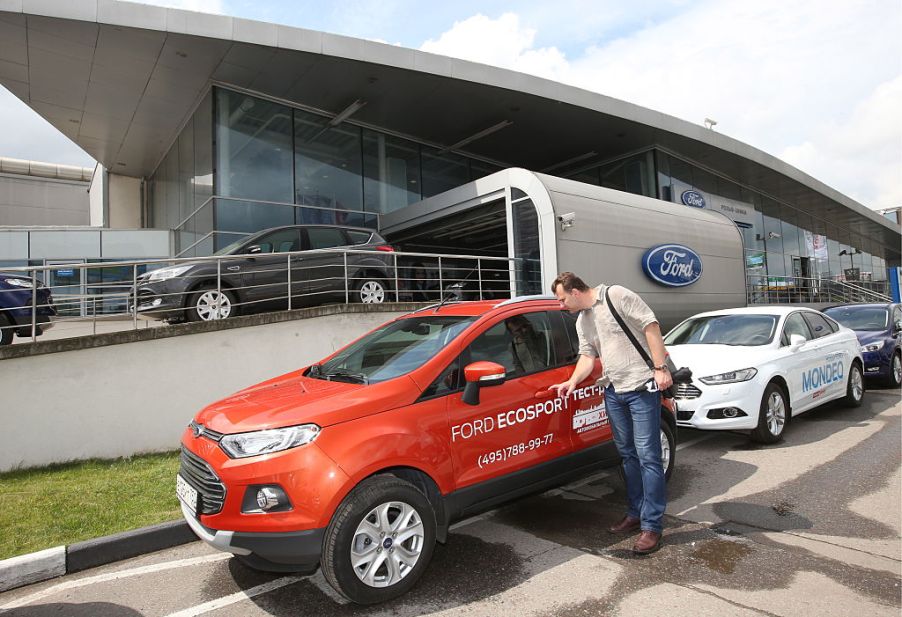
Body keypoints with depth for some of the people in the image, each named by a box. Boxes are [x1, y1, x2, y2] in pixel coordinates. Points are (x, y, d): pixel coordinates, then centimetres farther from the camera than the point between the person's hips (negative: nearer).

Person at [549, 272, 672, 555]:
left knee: (647, 455, -5)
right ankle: (635, 514, 27)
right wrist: (572, 382, -6)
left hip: (641, 386, -8)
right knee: (628, 454, 15)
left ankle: (652, 526, 3)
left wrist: (660, 368, -17)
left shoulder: (616, 295, -9)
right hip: (613, 391, 8)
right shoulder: (582, 322, 15)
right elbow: (587, 356, 11)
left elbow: (650, 325, -12)